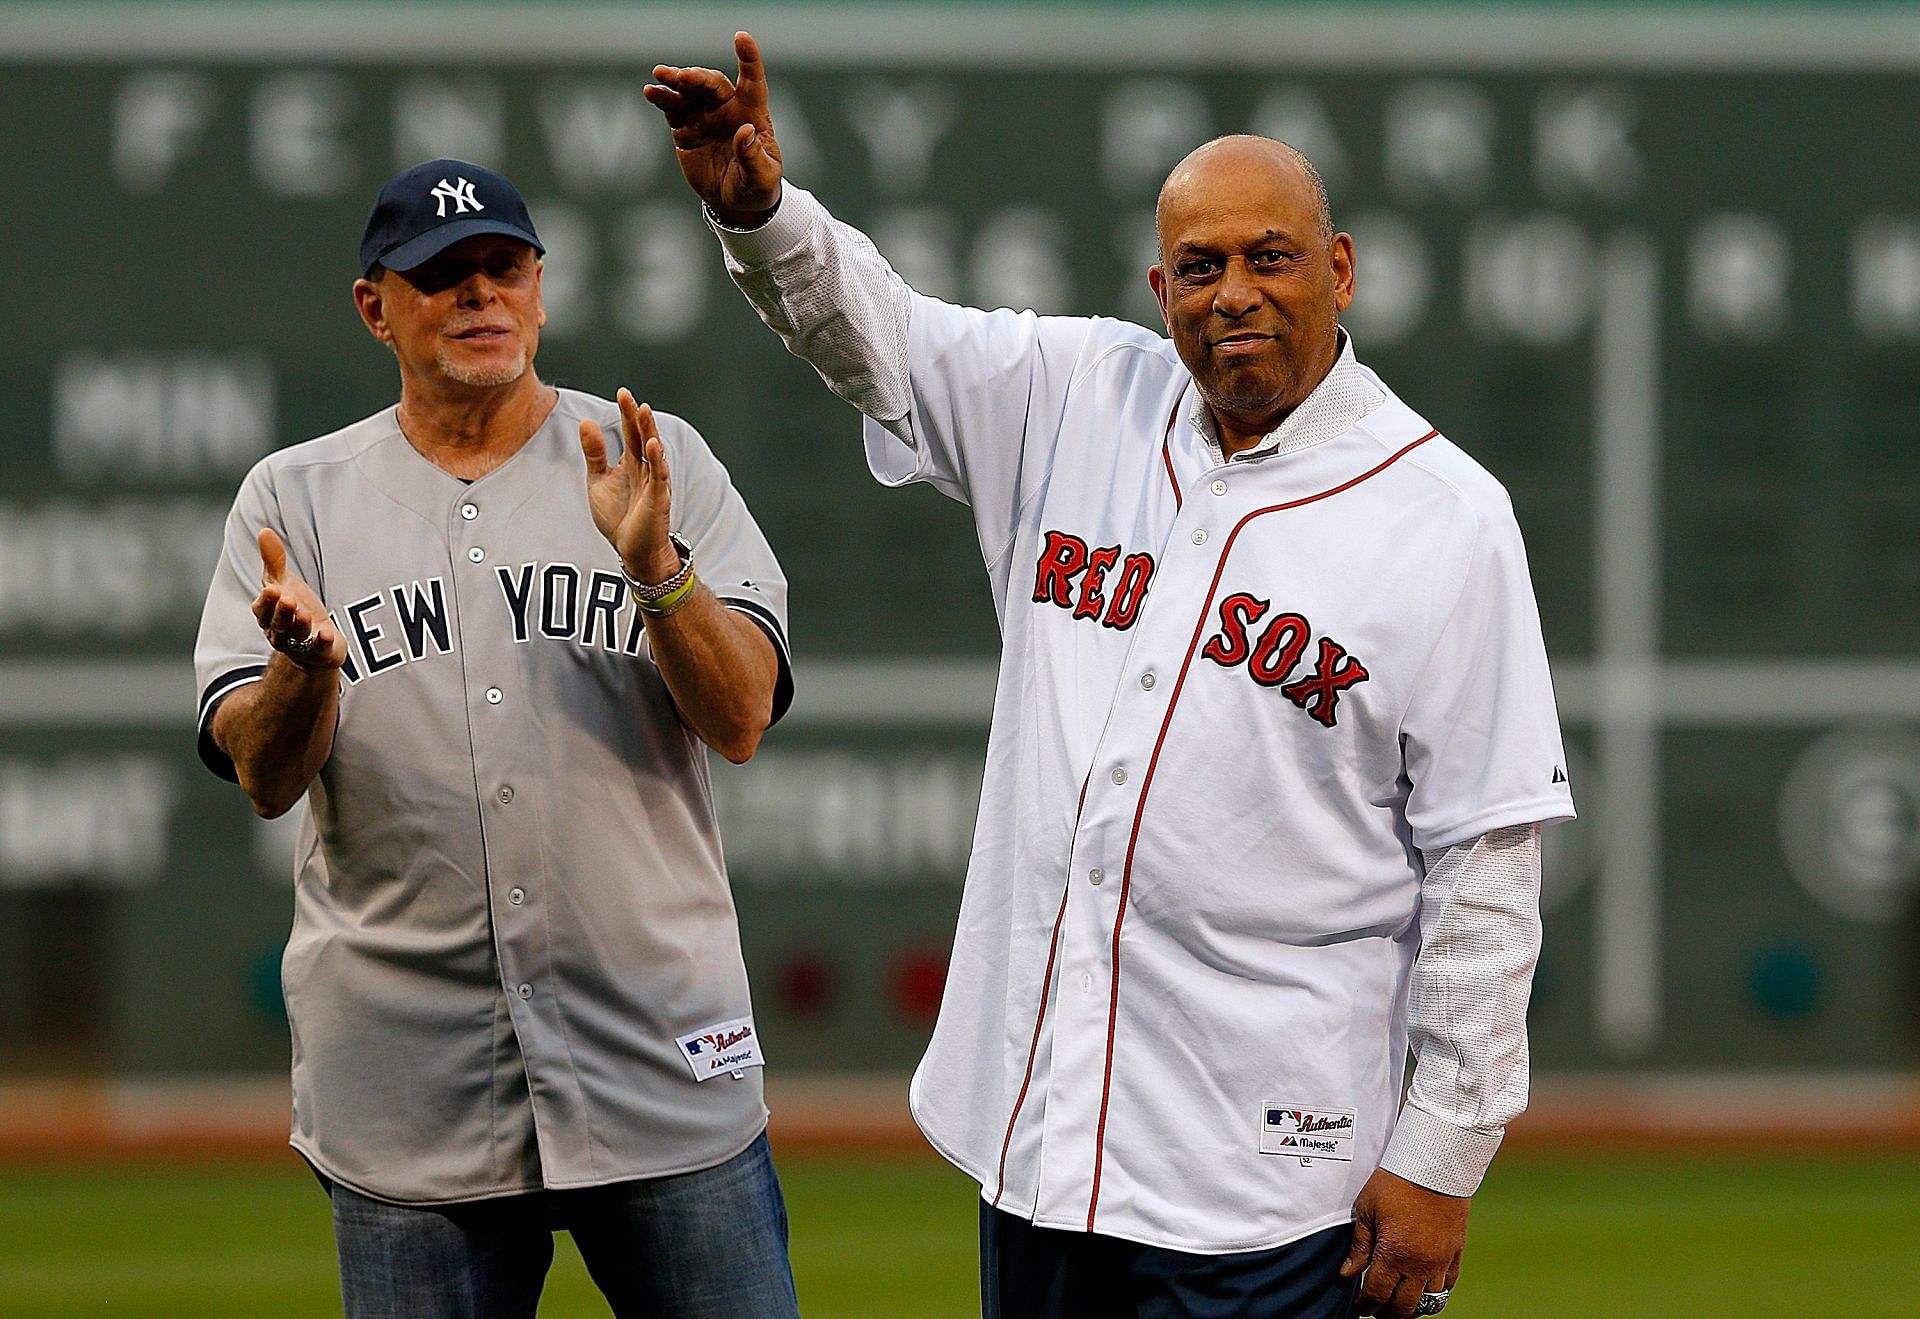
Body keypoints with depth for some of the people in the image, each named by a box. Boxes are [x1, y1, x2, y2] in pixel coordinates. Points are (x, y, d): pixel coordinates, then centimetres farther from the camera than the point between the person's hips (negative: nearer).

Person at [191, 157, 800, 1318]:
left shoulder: (662, 464, 7)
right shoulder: (295, 499, 8)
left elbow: (741, 720, -2)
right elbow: (264, 776, 0)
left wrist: (657, 568, -20)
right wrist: (305, 668, -22)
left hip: (663, 1065, 0)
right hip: (407, 1084, 0)